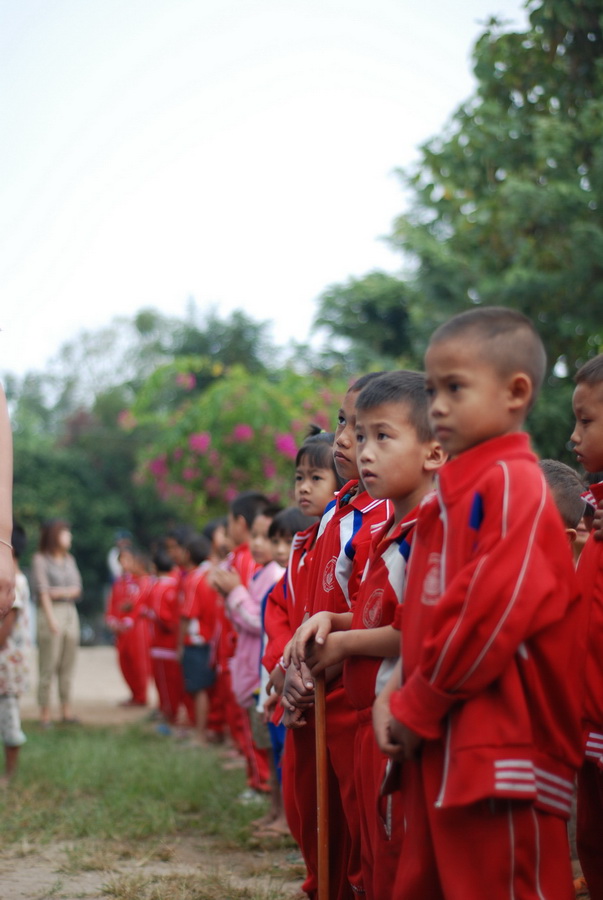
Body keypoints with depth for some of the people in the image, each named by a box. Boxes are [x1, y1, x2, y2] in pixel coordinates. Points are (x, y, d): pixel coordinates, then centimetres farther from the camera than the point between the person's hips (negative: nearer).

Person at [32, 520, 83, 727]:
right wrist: (51, 620, -14)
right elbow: (42, 591, -8)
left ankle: (66, 712, 8)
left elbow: (77, 589, 10)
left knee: (68, 666, 5)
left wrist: (58, 592, -9)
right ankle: (45, 714, -3)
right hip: (51, 612, -6)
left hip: (70, 613, 6)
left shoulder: (69, 559, 15)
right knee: (48, 666, -6)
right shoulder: (40, 559, -2)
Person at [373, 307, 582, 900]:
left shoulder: (513, 484, -10)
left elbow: (493, 608, -19)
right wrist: (399, 699, 4)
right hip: (440, 749, 9)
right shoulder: (450, 494, 18)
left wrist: (415, 709, -11)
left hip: (499, 749, -9)